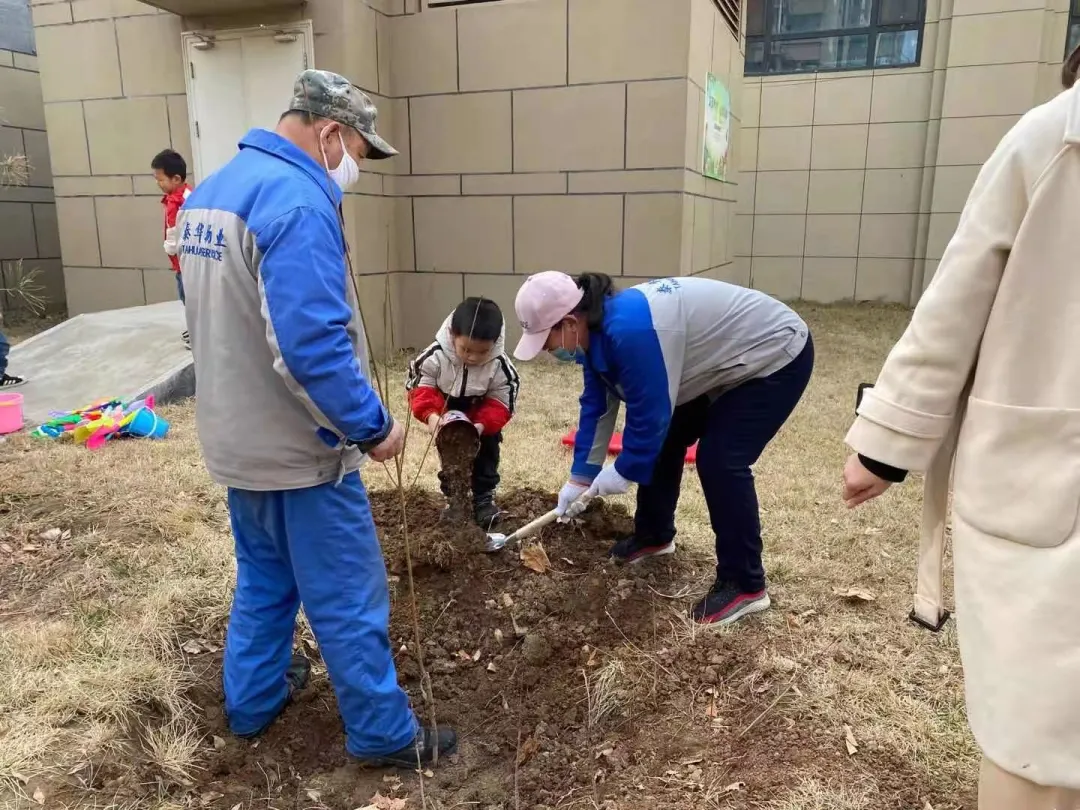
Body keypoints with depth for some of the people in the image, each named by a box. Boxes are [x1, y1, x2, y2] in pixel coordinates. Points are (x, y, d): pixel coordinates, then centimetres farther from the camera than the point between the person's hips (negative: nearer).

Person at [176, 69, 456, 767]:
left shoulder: (210, 192, 8)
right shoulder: (297, 200, -23)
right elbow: (313, 345, -30)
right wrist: (373, 426, -19)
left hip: (236, 439, 9)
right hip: (299, 449, -9)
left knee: (263, 581, 25)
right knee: (349, 603, 6)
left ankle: (253, 701, 42)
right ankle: (384, 735, 22)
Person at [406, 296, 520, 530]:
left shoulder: (500, 366, -30)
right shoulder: (435, 356, -31)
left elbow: (500, 404, -24)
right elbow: (420, 388, -25)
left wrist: (482, 425, -41)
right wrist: (431, 415, -43)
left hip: (484, 420, 0)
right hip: (447, 416, 0)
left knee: (487, 453, 4)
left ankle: (484, 497, 21)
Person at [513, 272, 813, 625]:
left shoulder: (630, 329, -36)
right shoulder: (596, 329, -5)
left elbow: (650, 413, -29)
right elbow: (596, 406, 4)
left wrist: (624, 471, -13)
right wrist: (580, 477, 6)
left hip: (775, 356, -10)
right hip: (724, 362, 10)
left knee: (719, 461, -18)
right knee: (663, 442, 12)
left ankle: (744, 585, -4)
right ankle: (654, 536, 31)